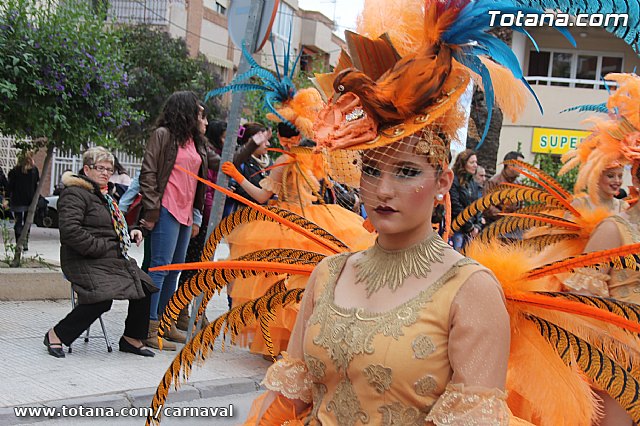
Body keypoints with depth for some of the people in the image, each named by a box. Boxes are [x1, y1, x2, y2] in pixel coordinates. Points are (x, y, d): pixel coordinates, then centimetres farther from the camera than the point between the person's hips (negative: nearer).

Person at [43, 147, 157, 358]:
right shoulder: (74, 194, -8)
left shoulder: (104, 195, 23)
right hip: (86, 262, -9)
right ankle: (56, 335, -12)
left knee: (144, 286, -5)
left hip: (115, 260, 9)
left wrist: (129, 234, 15)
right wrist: (100, 248, -19)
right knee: (102, 298, -29)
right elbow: (70, 230, -21)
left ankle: (132, 339, 9)